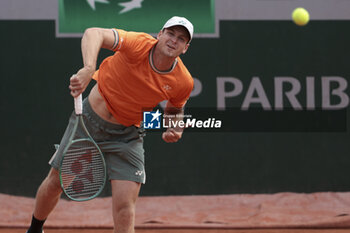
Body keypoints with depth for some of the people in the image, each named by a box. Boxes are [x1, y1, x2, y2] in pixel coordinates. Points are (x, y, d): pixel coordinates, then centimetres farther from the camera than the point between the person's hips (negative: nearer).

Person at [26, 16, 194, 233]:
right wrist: (89, 68, -56)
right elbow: (94, 34, -39)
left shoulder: (183, 82, -13)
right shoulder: (139, 45, -25)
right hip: (90, 117, -1)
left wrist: (174, 129, -11)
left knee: (125, 208, -13)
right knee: (54, 183, 13)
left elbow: (174, 109, 11)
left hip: (127, 134, 1)